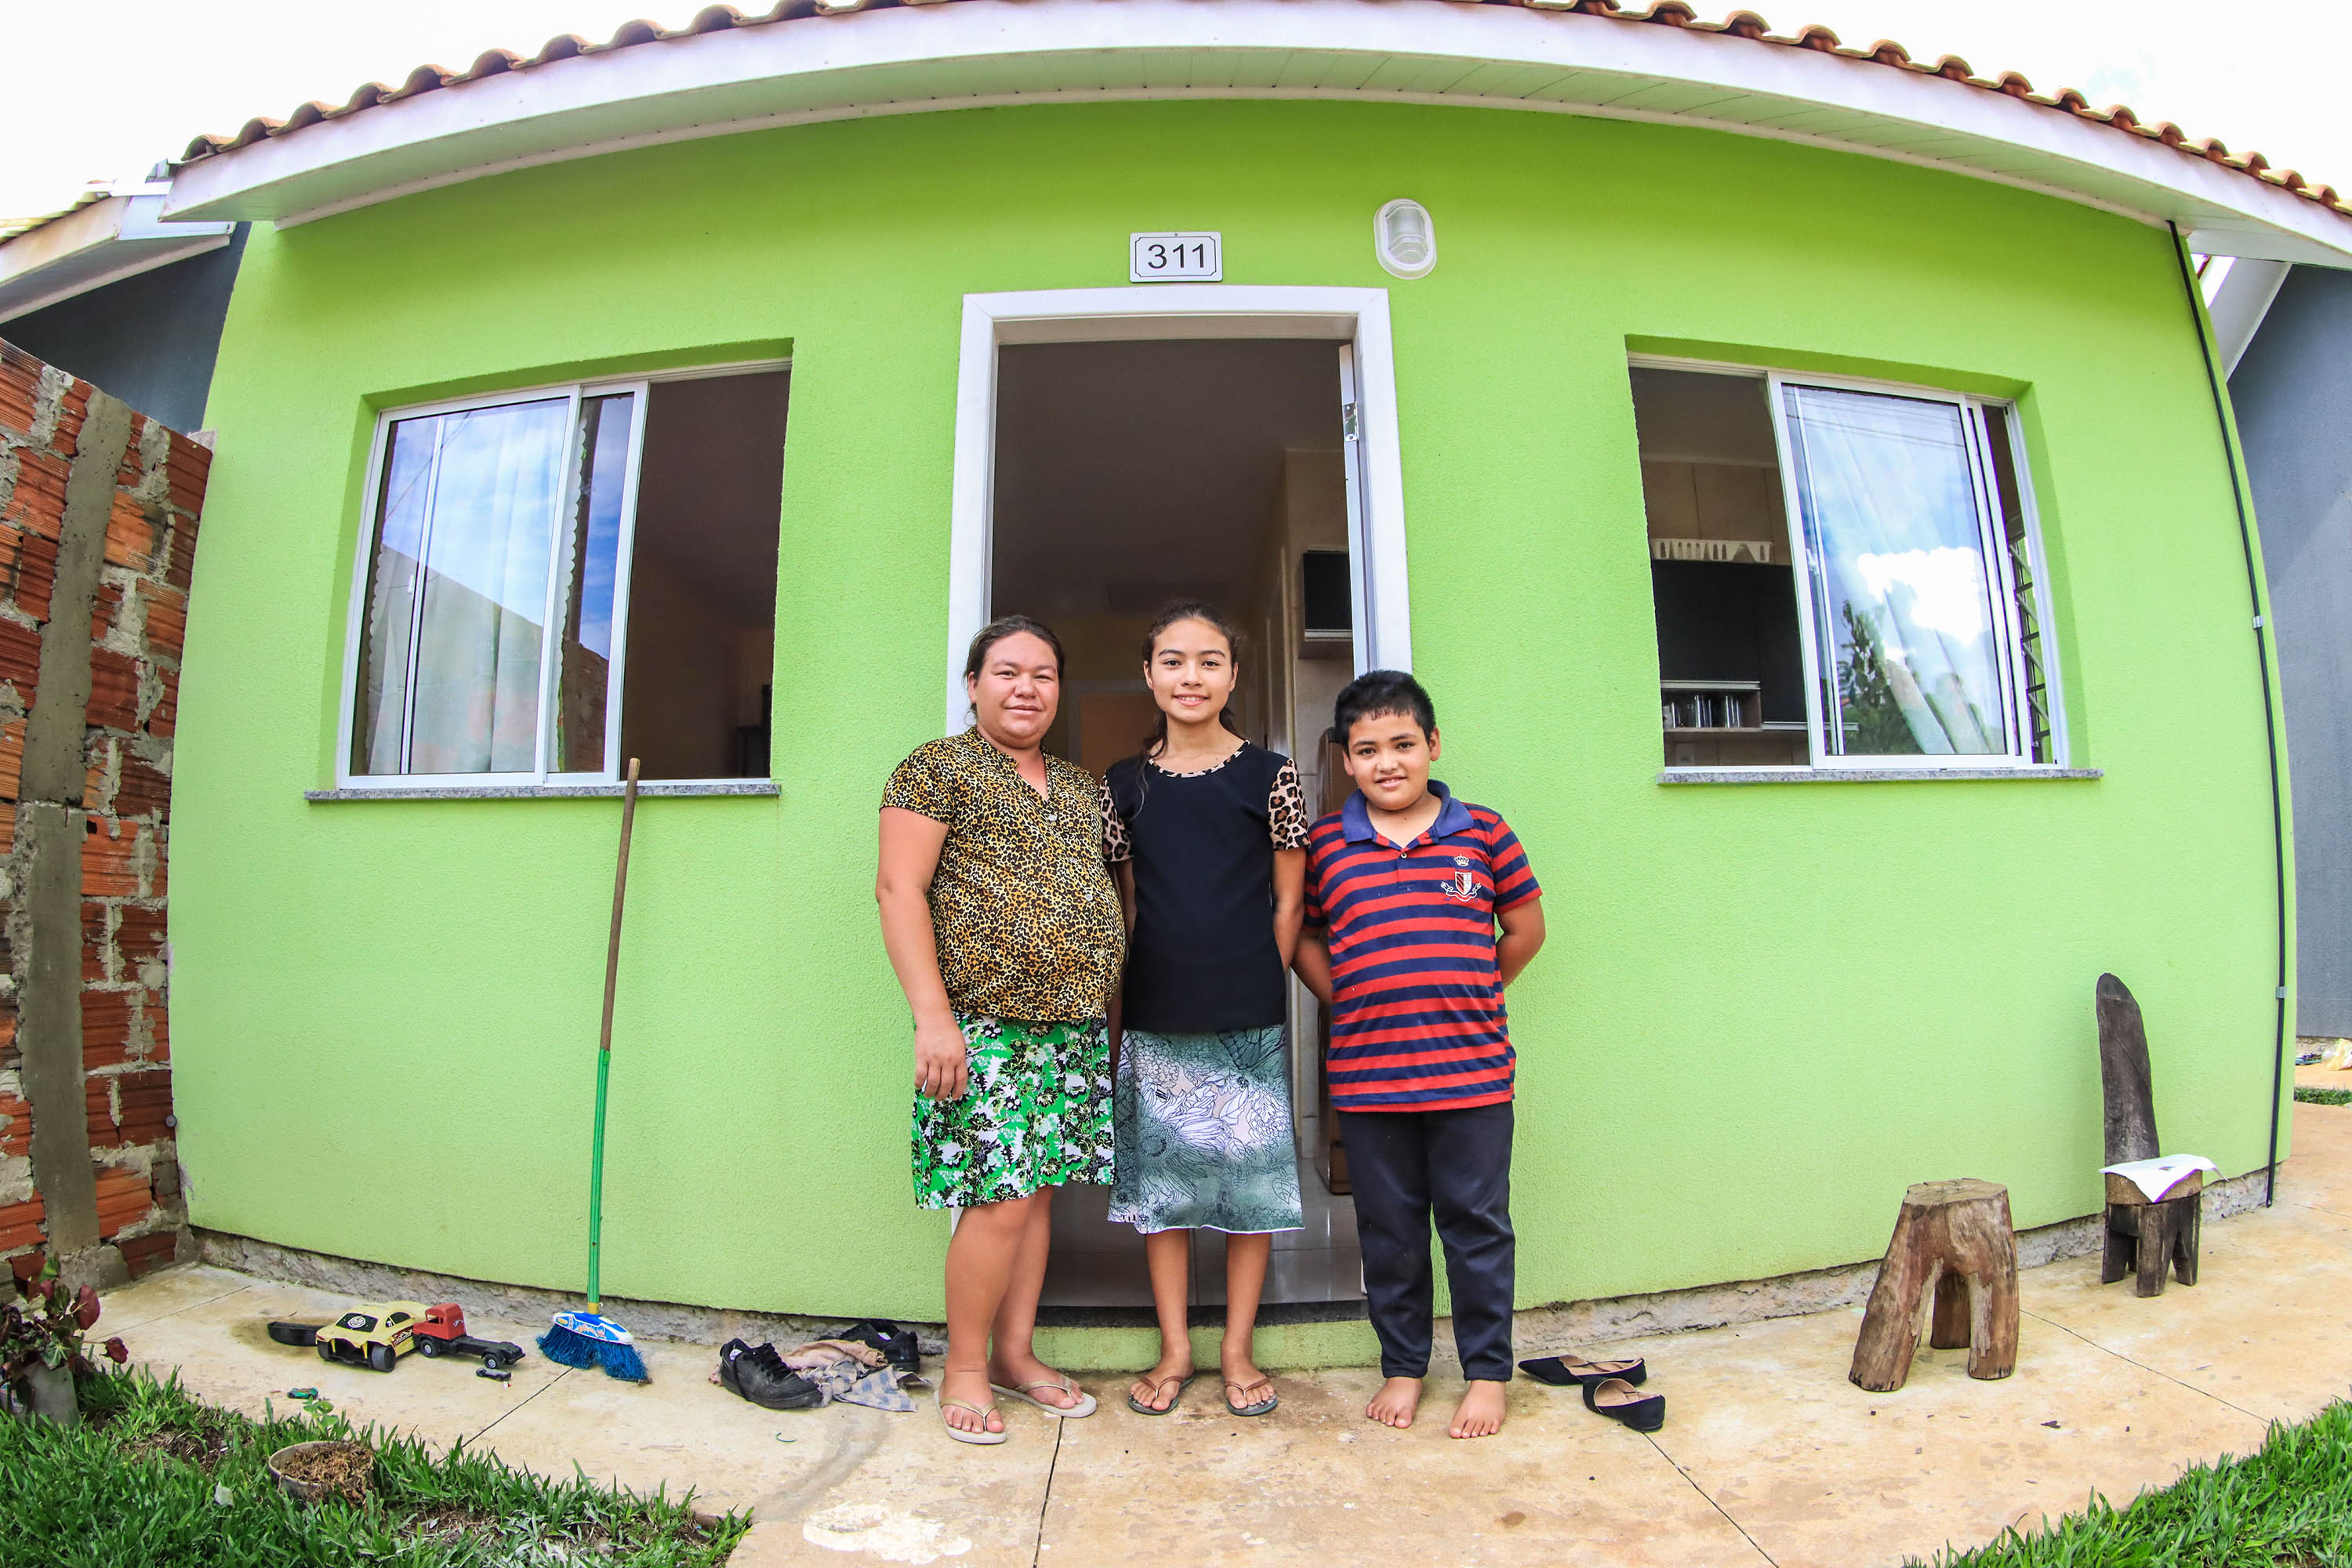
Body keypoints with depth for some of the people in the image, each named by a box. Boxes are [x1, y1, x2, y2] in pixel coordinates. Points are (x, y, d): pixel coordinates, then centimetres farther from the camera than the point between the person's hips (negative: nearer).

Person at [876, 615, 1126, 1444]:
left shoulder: (1079, 786, 17)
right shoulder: (938, 768, -3)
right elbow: (899, 889, -10)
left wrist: (1104, 1005, 15)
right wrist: (932, 1014, -18)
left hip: (1073, 1026, 6)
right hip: (983, 1024, -6)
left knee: (1037, 1191, 12)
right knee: (1000, 1202, -6)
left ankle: (1016, 1353, 28)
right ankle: (965, 1368, 15)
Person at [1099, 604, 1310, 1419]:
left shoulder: (1270, 774, 0)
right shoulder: (1125, 784, 6)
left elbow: (1286, 900, 3)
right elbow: (1126, 906, 9)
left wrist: (1263, 986, -1)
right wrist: (1119, 1011, 5)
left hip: (1249, 1019, -2)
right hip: (1155, 1022, 2)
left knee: (1251, 1177, 7)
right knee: (1162, 1177, 10)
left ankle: (1237, 1350, 25)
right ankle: (1174, 1349, 27)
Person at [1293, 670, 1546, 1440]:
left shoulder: (1483, 832, 1)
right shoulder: (1323, 844, 2)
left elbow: (1525, 928, 10)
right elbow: (1302, 936, 12)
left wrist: (1468, 998, 8)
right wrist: (1348, 1003, 3)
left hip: (1472, 1070, 0)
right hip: (1367, 1074, 1)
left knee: (1476, 1224, 10)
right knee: (1389, 1229, 14)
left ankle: (1487, 1372, 29)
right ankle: (1402, 1368, 32)